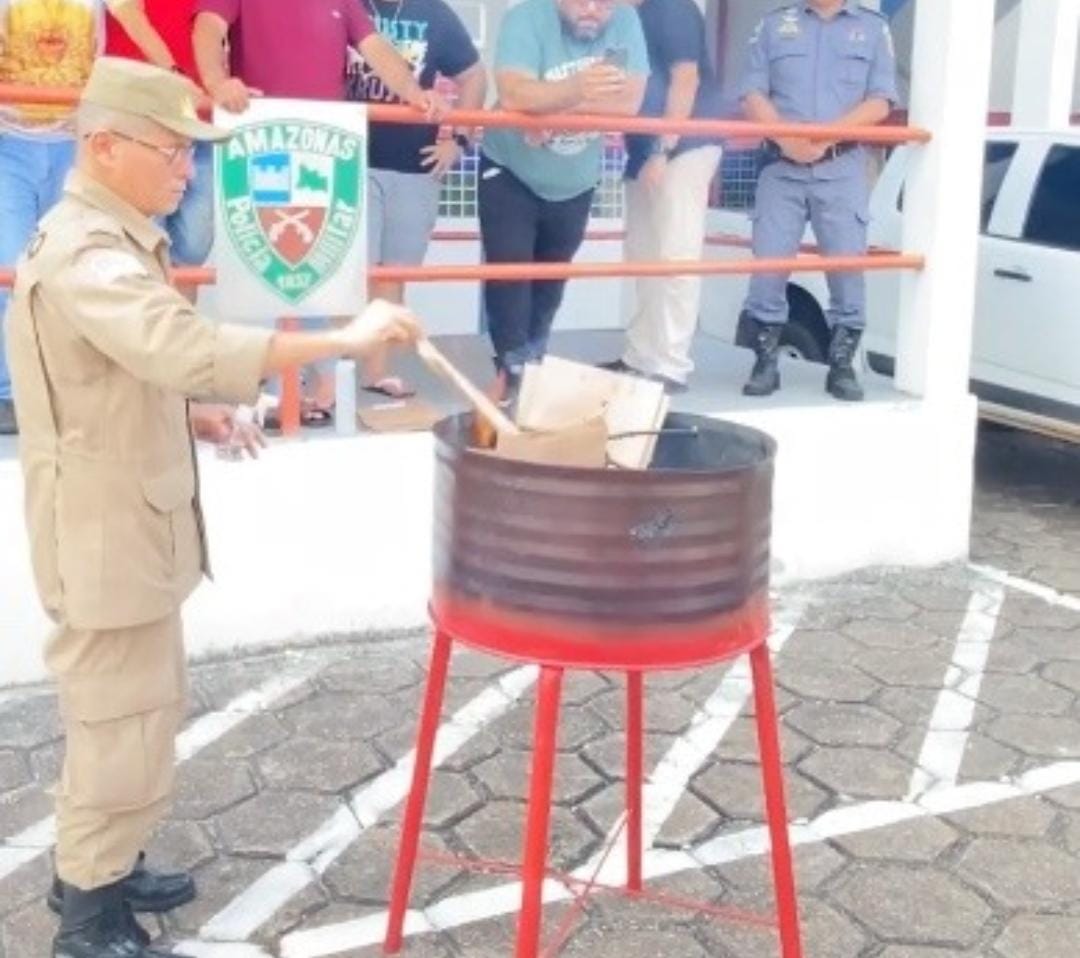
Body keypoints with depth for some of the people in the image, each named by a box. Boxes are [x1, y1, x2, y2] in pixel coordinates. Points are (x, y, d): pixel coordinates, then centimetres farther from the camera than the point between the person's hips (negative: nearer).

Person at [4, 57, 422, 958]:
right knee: (122, 722, 0)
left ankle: (104, 866, 37)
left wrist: (190, 413, 5)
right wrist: (343, 338, -39)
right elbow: (189, 348, -39)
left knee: (144, 707, 21)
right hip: (106, 529, -10)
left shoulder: (106, 240, 11)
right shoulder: (85, 255, -23)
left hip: (131, 520, 11)